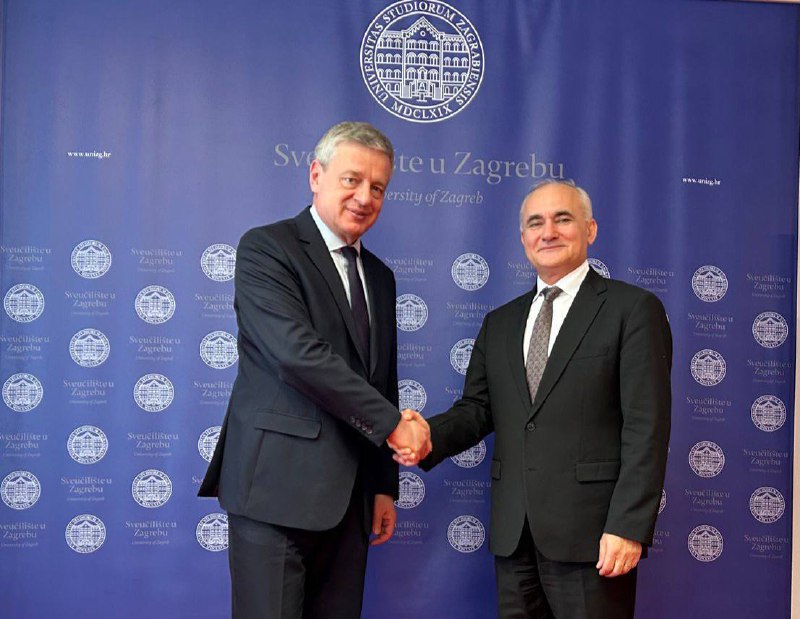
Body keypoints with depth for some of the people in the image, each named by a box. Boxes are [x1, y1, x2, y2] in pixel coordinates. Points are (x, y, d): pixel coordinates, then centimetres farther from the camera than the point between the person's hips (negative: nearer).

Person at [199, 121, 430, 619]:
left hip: (349, 497, 7)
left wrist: (385, 485, 16)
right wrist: (392, 422, -14)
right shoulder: (265, 249, -5)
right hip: (278, 487, -6)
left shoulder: (379, 276, 18)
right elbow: (297, 353, -18)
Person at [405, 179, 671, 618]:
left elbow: (646, 428, -8)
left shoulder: (633, 309, -2)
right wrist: (430, 435, -9)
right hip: (513, 533, 5)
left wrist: (628, 528, -16)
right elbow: (476, 409, 13)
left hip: (591, 533, -5)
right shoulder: (499, 323, 16)